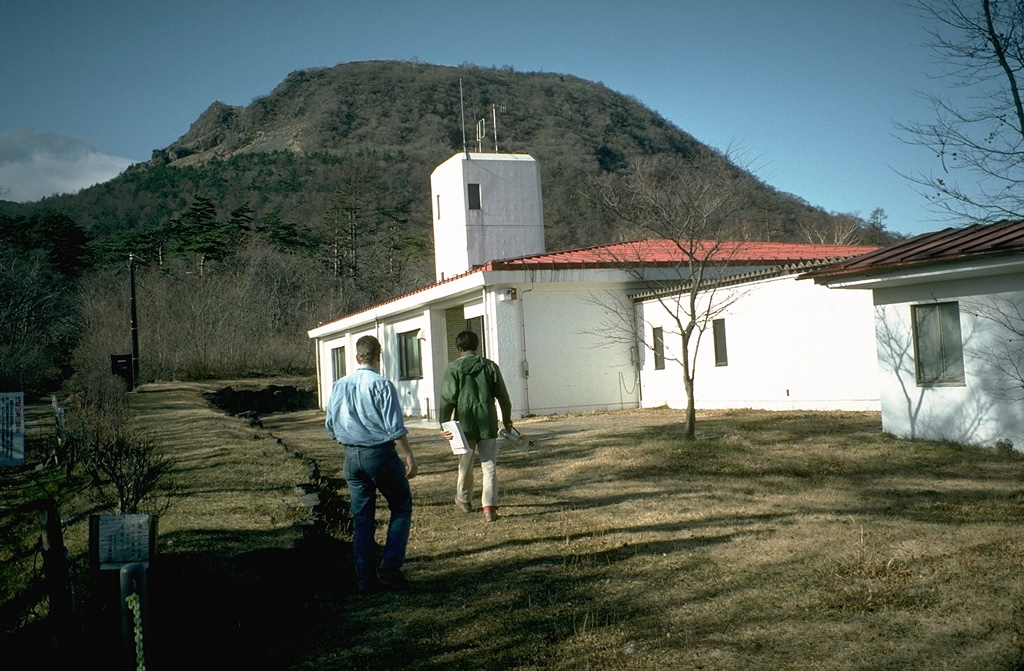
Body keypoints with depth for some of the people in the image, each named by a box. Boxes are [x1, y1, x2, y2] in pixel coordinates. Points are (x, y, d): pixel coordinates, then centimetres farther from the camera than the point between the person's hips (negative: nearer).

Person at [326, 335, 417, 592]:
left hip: (351, 456, 5)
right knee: (401, 506, 12)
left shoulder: (339, 386, 6)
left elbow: (331, 428, 12)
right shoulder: (382, 385, -12)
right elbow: (395, 427, -15)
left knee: (361, 518, 11)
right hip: (381, 453, -5)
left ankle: (366, 579, 14)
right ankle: (390, 567, 2)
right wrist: (408, 456, -8)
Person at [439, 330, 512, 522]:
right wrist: (507, 420, 16)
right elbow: (503, 396, 5)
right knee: (489, 466, 2)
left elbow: (448, 398, -7)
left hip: (465, 424, -1)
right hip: (488, 423, 1)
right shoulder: (490, 366, 3)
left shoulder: (454, 368, -3)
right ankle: (489, 506, -8)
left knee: (465, 465, 16)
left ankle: (464, 500, 35)